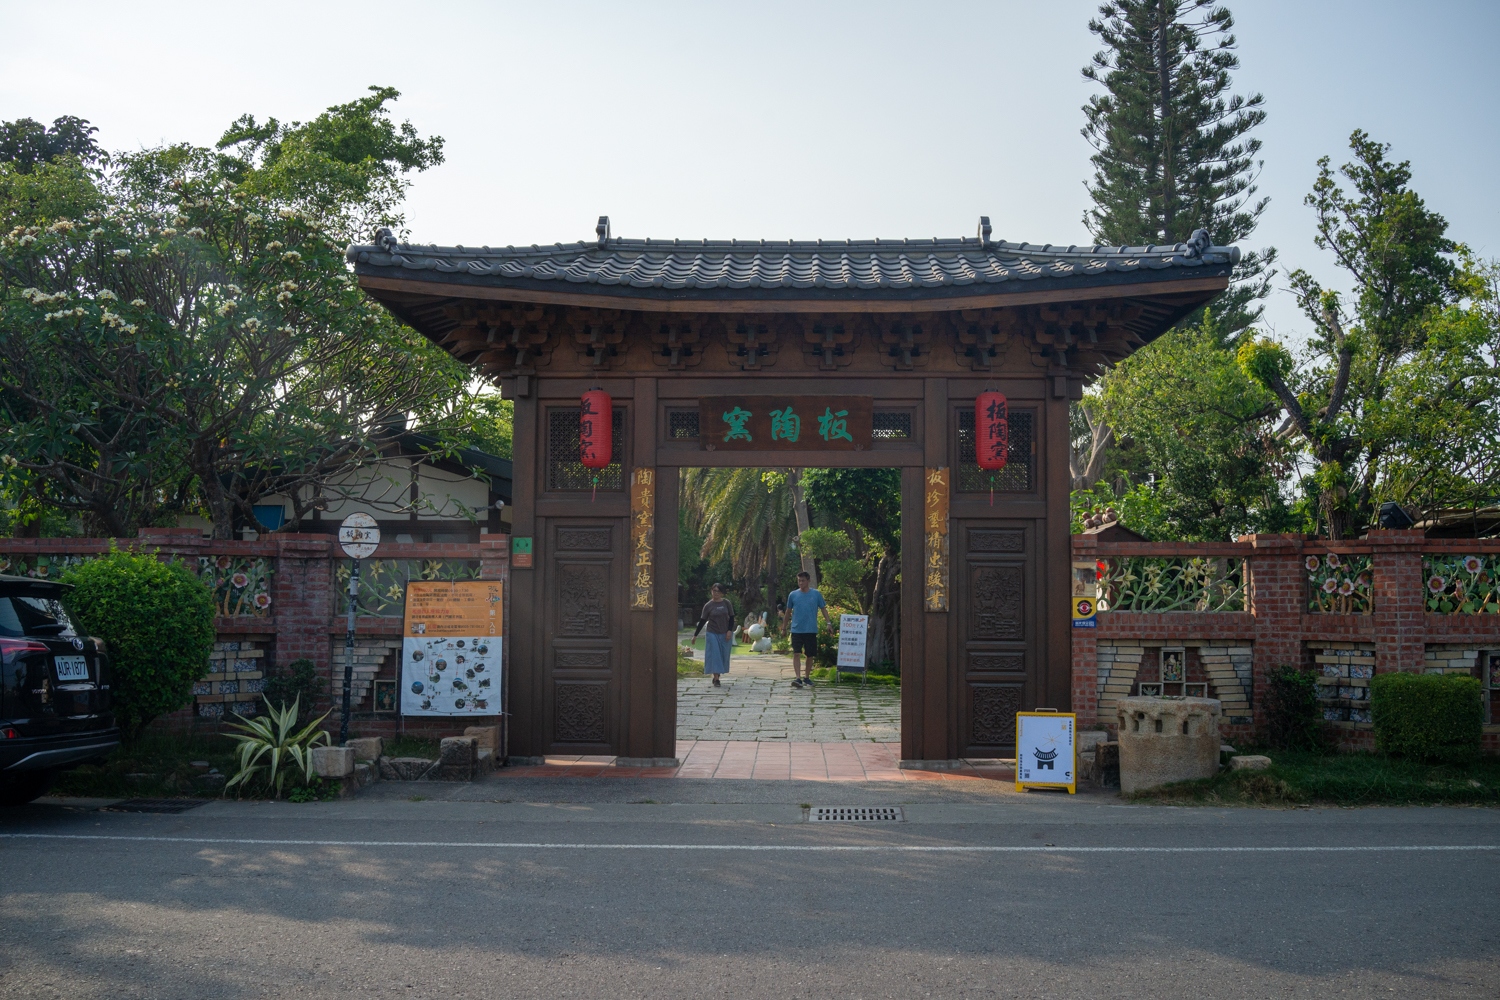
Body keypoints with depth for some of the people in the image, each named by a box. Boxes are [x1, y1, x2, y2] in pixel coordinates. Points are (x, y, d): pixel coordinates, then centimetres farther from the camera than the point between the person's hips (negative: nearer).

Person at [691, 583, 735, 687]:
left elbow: (731, 618, 4)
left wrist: (729, 631, -8)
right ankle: (716, 679, -8)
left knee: (723, 656, 5)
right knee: (714, 655, -7)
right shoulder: (708, 606, -3)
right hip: (712, 634, -2)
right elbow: (702, 621, 2)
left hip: (725, 635, 2)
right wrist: (695, 635, 2)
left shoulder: (727, 604, 0)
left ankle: (717, 676, 20)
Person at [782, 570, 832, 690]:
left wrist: (829, 622, -4)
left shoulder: (816, 594, 2)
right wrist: (784, 626, 15)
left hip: (811, 630, 0)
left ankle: (807, 678, 22)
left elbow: (823, 609, 7)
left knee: (810, 655, 8)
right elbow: (788, 611, 13)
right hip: (796, 630, 0)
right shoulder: (793, 595, 4)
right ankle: (797, 678, -17)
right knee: (796, 654, -12)